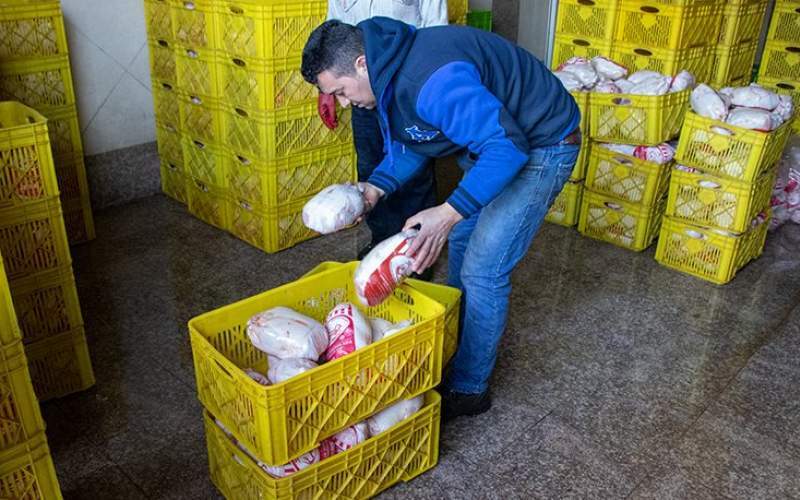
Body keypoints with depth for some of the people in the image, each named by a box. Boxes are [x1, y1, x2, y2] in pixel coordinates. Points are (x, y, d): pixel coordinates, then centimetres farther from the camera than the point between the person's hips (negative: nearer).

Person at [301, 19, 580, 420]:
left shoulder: (433, 79, -34)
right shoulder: (392, 73, -3)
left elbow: (508, 145, -35)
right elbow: (411, 142, 10)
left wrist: (450, 212, -41)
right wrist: (375, 187, -5)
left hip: (541, 145, -10)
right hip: (495, 138, 10)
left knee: (482, 270, -9)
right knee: (461, 238, 20)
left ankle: (468, 388, 9)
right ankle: (452, 342, 40)